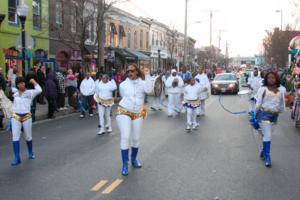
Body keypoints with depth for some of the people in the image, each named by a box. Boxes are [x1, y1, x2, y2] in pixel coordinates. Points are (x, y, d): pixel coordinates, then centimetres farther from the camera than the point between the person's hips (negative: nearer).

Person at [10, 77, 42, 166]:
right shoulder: (15, 92, 8)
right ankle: (17, 158, -3)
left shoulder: (30, 92, -2)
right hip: (15, 117, 2)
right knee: (15, 137, -5)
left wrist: (34, 82, -9)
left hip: (26, 116, -2)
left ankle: (30, 153, 35)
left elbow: (39, 90, -19)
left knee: (28, 136, 12)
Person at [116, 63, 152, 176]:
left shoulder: (143, 82, -3)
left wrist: (147, 76, -22)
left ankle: (134, 159, 32)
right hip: (124, 112, -1)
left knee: (136, 138, 9)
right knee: (125, 137, -12)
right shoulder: (123, 85, -1)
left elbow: (148, 90, -23)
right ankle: (125, 164, -5)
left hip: (138, 113, 2)